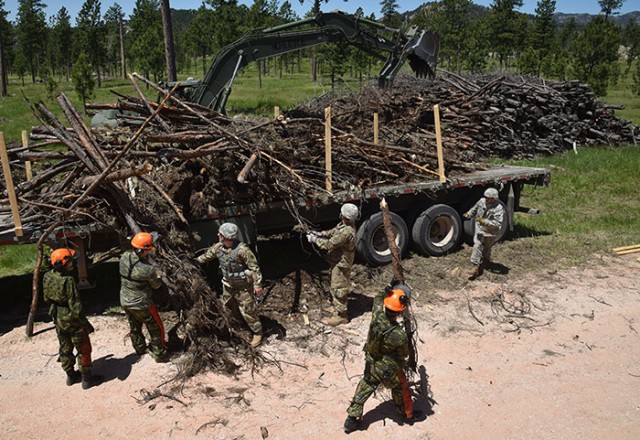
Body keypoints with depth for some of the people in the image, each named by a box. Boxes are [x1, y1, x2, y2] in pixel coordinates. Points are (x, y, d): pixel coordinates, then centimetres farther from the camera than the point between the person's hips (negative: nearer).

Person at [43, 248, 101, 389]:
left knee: (65, 349, 22)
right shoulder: (68, 281, -29)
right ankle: (86, 378, 21)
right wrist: (86, 323, -16)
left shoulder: (47, 277, -7)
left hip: (58, 319, 8)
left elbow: (47, 298, 9)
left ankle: (71, 375, 38)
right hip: (72, 320, -7)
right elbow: (75, 306, -26)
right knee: (83, 350, 10)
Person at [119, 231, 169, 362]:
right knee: (156, 328, 15)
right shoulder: (148, 269, -30)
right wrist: (157, 274, 4)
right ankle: (159, 354, 25)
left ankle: (140, 348, 48)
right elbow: (156, 285, -12)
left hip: (125, 302, 7)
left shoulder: (124, 257, -15)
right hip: (141, 304, -7)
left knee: (135, 327, 28)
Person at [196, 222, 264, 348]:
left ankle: (258, 333, 17)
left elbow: (254, 267, -23)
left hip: (243, 287, -7)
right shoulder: (218, 247, -7)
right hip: (228, 285, 7)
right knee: (228, 309, 22)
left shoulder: (242, 250, -29)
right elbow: (207, 255, 12)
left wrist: (257, 285, -23)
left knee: (248, 310, -1)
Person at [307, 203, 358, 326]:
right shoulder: (346, 225, -2)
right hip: (341, 261, 10)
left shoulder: (346, 232, -32)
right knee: (342, 287, 23)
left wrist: (315, 240, -14)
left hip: (341, 264, -10)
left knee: (338, 288, 1)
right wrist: (321, 234, 4)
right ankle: (340, 308, 39)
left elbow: (329, 244, -26)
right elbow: (334, 231, 16)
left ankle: (340, 315, 13)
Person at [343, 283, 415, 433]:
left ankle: (352, 420, 32)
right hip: (390, 370, -4)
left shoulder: (377, 315, -26)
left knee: (364, 389, 23)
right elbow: (404, 355, -14)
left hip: (371, 364, 4)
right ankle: (408, 415, 50)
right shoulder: (400, 335, -37)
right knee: (401, 391, 25)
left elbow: (378, 298, -2)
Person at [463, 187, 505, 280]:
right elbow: (474, 209, 10)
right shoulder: (482, 201, -10)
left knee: (486, 250, 17)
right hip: (479, 229, 3)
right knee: (477, 246, -10)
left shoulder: (499, 209, -25)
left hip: (490, 232, -3)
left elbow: (498, 223, -32)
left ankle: (486, 262, 44)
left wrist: (484, 221, -40)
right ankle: (475, 266, -5)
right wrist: (468, 214, -6)